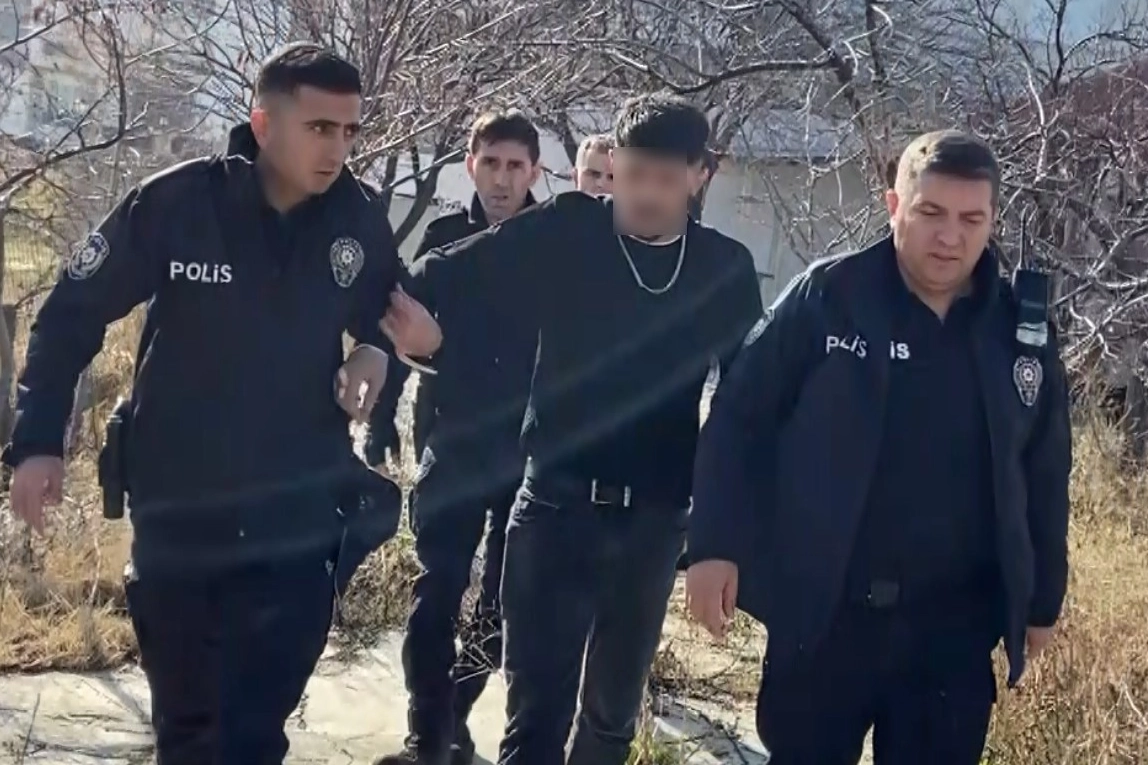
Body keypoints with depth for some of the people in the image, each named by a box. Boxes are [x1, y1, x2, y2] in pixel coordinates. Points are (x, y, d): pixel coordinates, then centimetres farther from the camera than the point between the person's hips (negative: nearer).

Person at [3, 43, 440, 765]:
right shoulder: (174, 202, -14)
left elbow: (382, 311, 15)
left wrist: (375, 349, -7)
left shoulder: (363, 217, -6)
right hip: (179, 510, 0)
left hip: (301, 514, 1)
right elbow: (71, 315, -4)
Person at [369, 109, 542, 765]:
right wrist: (380, 430, -5)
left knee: (506, 599, 9)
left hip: (530, 453, 0)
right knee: (437, 594, -2)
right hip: (452, 446, 0)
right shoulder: (444, 238, 0)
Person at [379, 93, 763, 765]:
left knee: (615, 702, 18)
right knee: (537, 699, 1)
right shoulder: (565, 234, -6)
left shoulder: (726, 270, -1)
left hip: (654, 518, 2)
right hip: (555, 502, -2)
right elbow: (453, 279, -8)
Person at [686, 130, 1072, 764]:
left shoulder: (1022, 329, 3)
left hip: (956, 628, 3)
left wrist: (1042, 599, 14)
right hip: (825, 615, -2)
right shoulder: (827, 297, -7)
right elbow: (739, 419, -6)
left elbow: (1045, 475, 12)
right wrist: (716, 544, -13)